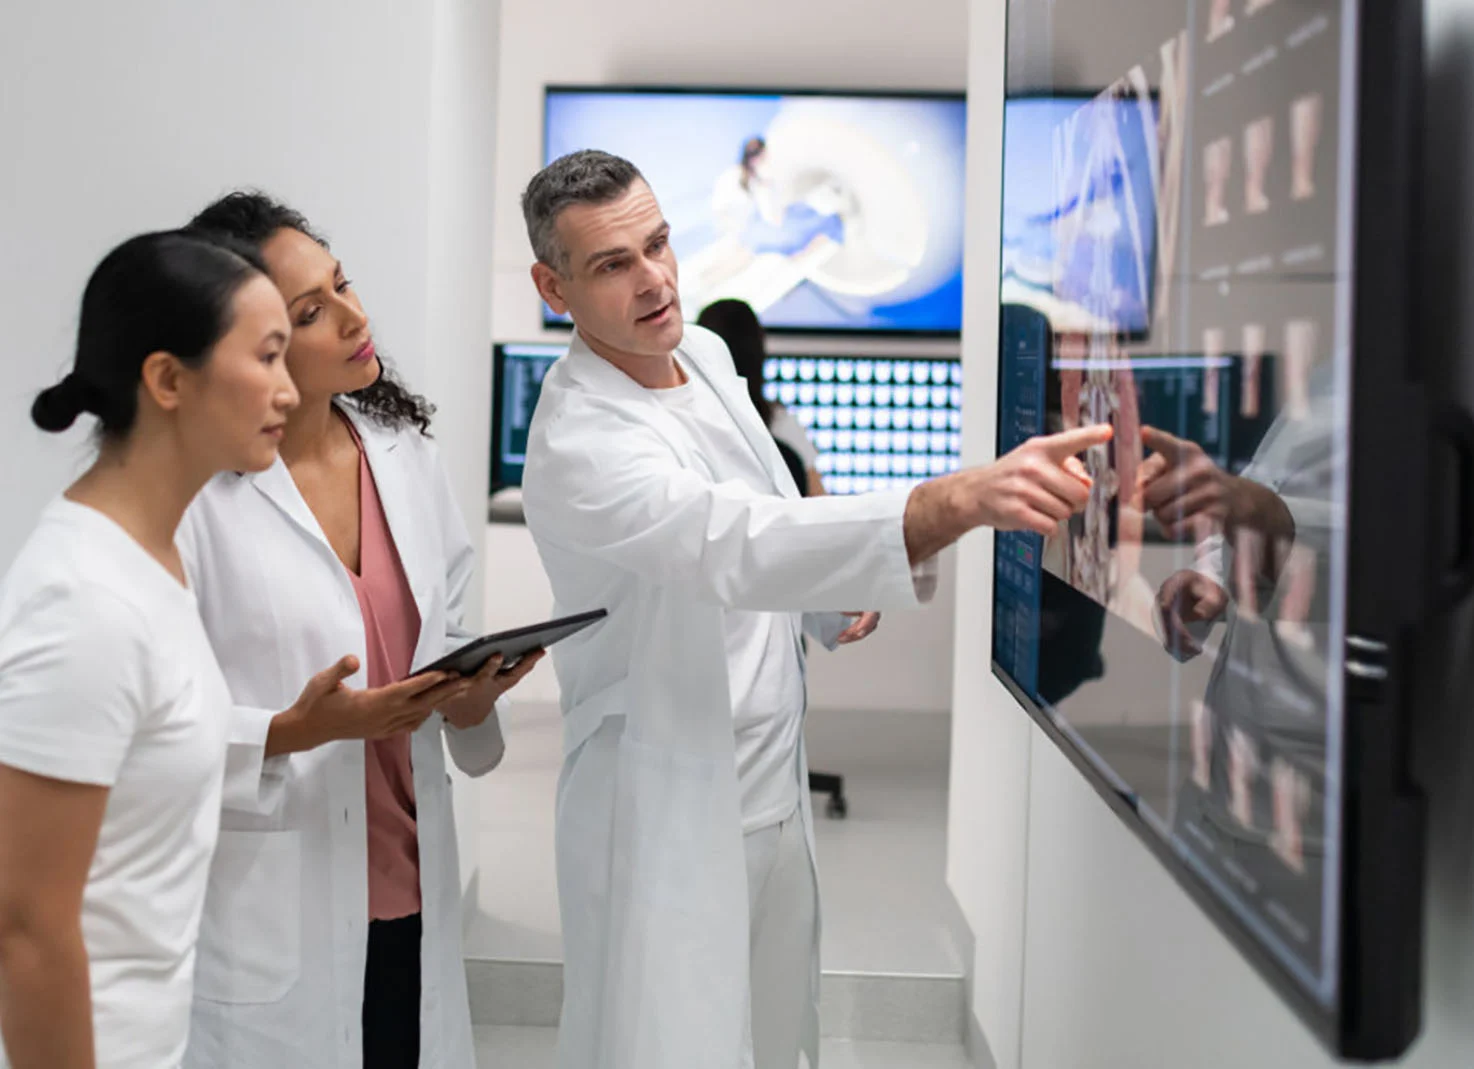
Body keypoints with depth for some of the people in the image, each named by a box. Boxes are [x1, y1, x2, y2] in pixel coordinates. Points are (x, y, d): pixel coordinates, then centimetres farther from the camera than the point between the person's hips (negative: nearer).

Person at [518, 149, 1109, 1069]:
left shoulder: (705, 351, 3)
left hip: (774, 787, 8)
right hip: (669, 814, -8)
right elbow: (740, 546, -41)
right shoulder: (577, 443, -25)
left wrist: (833, 592, -2)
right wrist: (964, 499, -54)